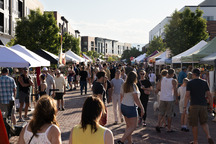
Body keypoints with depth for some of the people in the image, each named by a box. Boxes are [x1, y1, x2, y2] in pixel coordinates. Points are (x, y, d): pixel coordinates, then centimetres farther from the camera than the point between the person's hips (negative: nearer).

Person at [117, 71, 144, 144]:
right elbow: (136, 99, -18)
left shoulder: (123, 85, 5)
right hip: (131, 107, -8)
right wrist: (142, 108, -10)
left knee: (128, 125, 16)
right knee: (133, 126, 1)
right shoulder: (133, 86, -16)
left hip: (123, 106, 8)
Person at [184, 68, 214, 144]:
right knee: (204, 122, 16)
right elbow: (209, 95, 5)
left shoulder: (190, 83, -3)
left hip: (194, 105, -3)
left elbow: (187, 95, -10)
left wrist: (185, 107, -9)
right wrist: (211, 106, 13)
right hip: (203, 105, 3)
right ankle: (209, 137, -5)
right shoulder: (204, 83, 7)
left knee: (194, 124, 6)